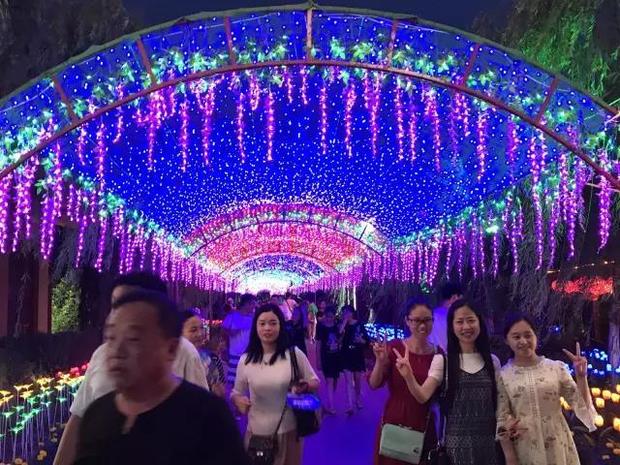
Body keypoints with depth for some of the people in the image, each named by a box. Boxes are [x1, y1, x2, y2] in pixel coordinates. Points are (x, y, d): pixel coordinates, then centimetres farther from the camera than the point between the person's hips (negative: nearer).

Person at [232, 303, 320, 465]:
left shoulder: (295, 354, -6)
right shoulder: (245, 360, -2)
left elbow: (315, 382, 5)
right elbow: (236, 392, 9)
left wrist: (306, 386, -17)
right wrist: (237, 399, -13)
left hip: (288, 432, 0)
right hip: (257, 433, 1)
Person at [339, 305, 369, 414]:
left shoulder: (360, 325, 0)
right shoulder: (343, 325, 1)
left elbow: (367, 341, 1)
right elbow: (339, 335, -21)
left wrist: (361, 340, -19)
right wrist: (344, 322, -18)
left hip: (358, 356, 0)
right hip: (346, 356, 0)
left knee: (358, 381, 14)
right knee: (348, 381, -7)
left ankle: (358, 401, 33)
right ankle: (350, 406, -11)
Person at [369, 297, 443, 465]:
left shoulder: (437, 355, -4)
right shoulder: (394, 347, -6)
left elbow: (424, 396, -9)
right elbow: (374, 384, -9)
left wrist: (408, 376, -27)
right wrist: (380, 361, -29)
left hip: (423, 428, 1)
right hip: (393, 425, -1)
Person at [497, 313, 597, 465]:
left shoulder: (556, 368, -2)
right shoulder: (502, 375, -5)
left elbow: (582, 407, -1)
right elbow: (501, 421, -4)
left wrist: (581, 377, -12)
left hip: (557, 447, 1)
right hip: (525, 451, -1)